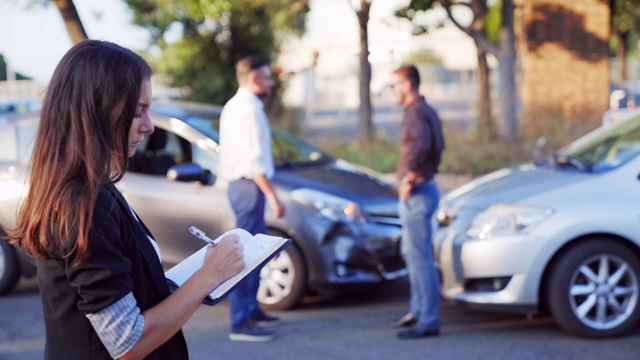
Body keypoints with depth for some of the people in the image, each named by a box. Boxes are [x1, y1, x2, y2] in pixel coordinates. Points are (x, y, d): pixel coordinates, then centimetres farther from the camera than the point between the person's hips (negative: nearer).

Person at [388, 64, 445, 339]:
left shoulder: (417, 113, -17)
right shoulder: (425, 110, 16)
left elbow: (421, 145, -35)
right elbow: (438, 145, 28)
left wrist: (409, 177, -24)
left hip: (417, 193, -11)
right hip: (417, 192, 11)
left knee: (420, 257, -8)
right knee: (411, 253, 19)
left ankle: (428, 321, -4)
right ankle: (418, 311, 28)